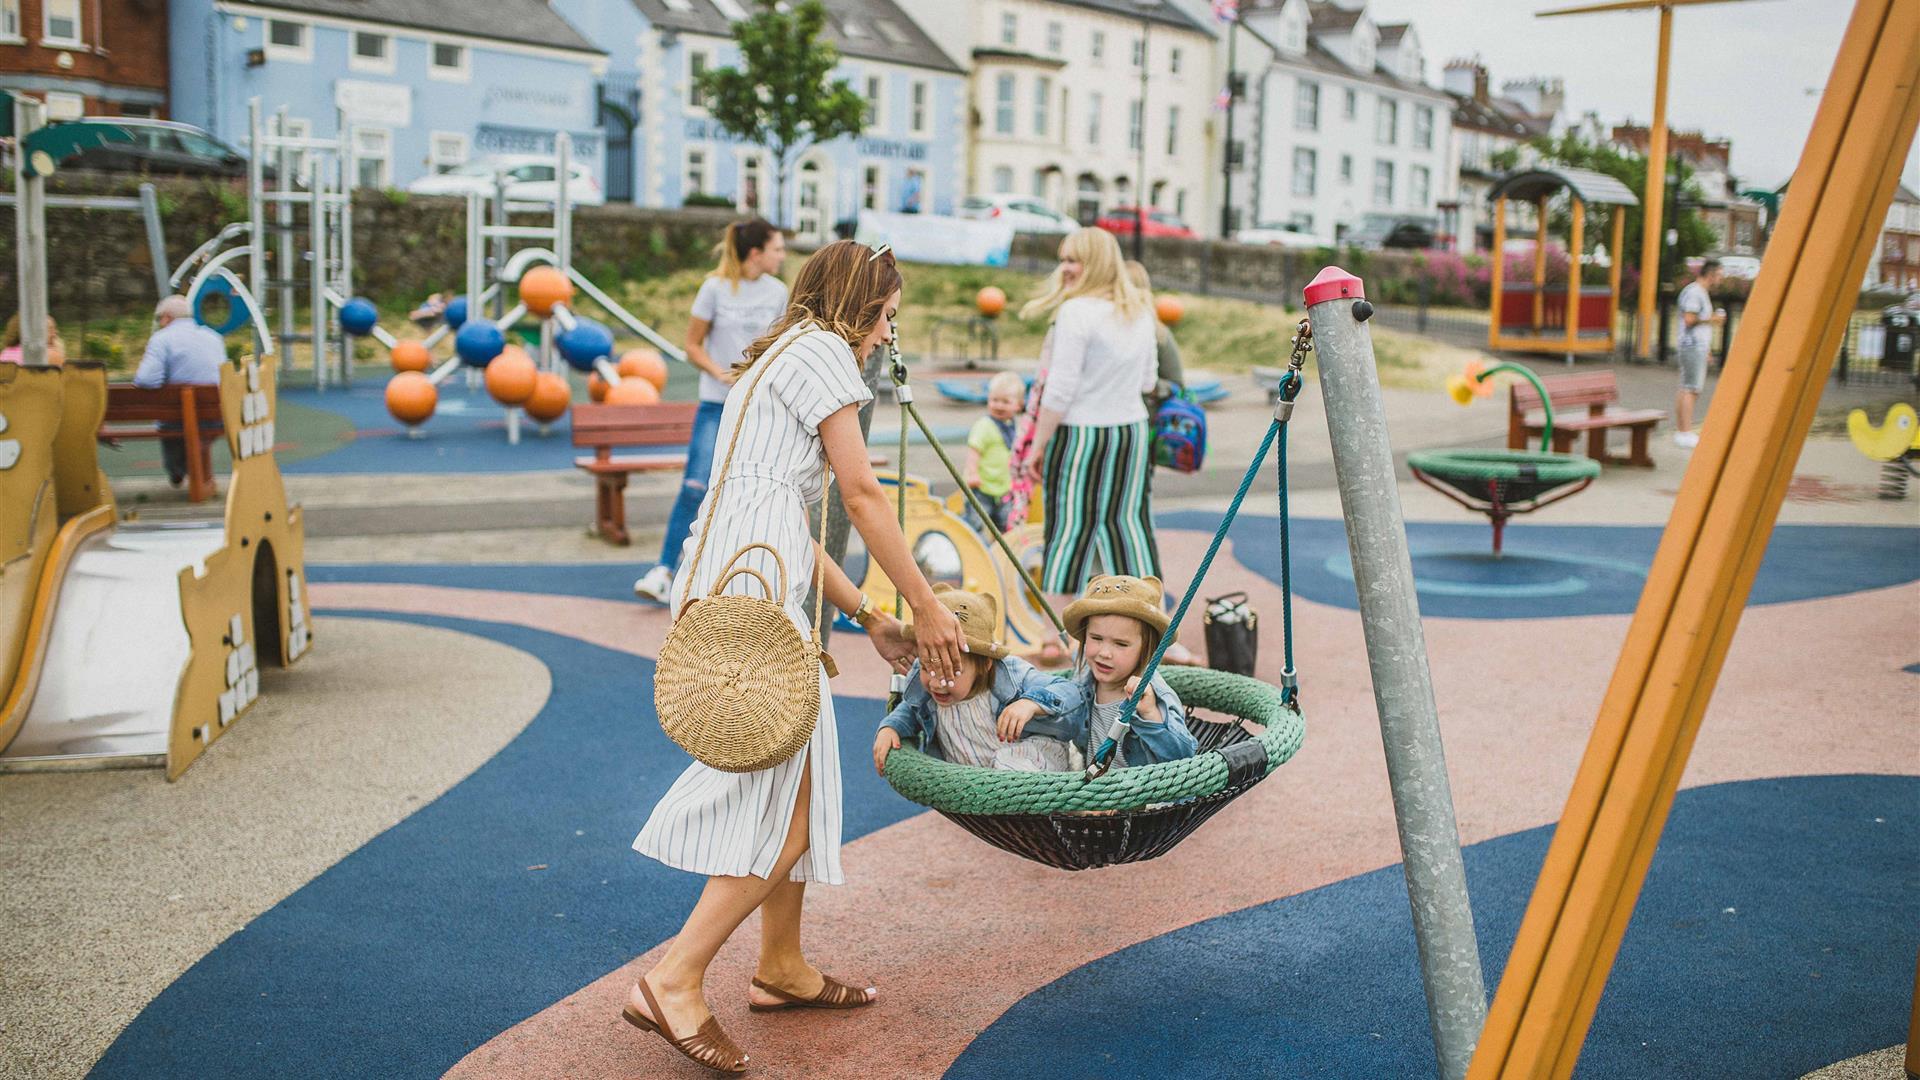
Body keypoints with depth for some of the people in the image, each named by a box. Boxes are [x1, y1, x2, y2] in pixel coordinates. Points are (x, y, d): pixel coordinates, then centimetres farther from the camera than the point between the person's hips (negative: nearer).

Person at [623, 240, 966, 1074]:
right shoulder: (820, 350, 0)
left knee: (798, 778, 13)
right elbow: (862, 496, -4)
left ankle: (781, 967, 22)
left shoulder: (777, 358, 29)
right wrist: (926, 608, 1)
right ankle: (673, 981, -11)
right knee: (789, 790, -10)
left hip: (734, 575, 10)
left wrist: (869, 617, 25)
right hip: (752, 576, -10)